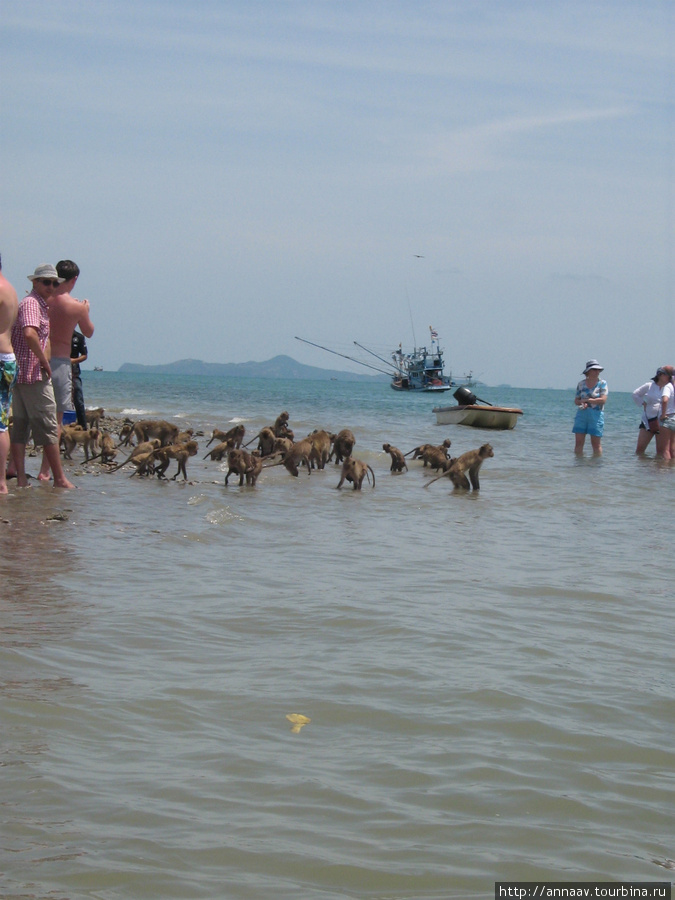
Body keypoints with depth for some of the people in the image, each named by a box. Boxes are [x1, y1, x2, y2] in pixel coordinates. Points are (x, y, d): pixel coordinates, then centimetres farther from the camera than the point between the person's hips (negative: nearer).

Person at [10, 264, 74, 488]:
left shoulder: (42, 305, 20)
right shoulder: (32, 303, -11)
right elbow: (29, 333, -28)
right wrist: (45, 362, -19)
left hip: (19, 374, 10)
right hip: (34, 375, -10)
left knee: (19, 427, 5)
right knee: (48, 428, -4)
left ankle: (21, 478, 4)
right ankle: (60, 479, 1)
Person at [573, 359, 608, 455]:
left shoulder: (602, 383, -1)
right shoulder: (581, 384, 9)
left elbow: (603, 400, -11)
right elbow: (576, 400, 11)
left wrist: (587, 400, -10)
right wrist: (582, 403, -12)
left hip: (596, 415, -3)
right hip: (582, 414, 3)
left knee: (596, 443, -1)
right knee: (578, 442, 1)